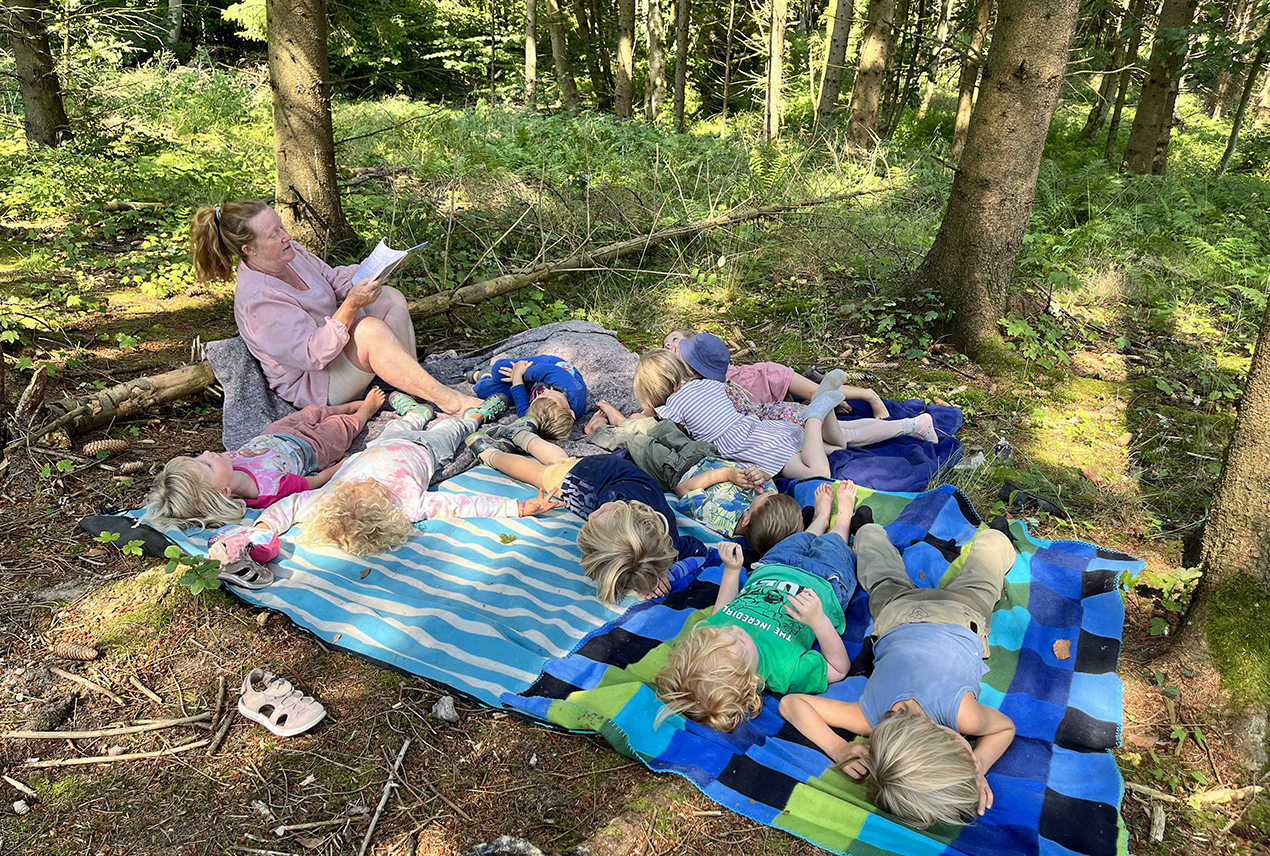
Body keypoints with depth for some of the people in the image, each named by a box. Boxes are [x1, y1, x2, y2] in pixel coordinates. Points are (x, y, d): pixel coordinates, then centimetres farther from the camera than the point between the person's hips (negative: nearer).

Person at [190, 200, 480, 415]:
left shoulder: (289, 253, -3)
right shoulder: (258, 300, -28)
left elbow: (332, 279, 11)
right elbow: (313, 355, -32)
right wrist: (352, 305, -39)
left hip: (335, 347, 10)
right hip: (312, 383, -10)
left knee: (390, 297, -4)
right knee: (370, 329, -34)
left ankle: (412, 388, -11)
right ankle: (448, 401, -31)